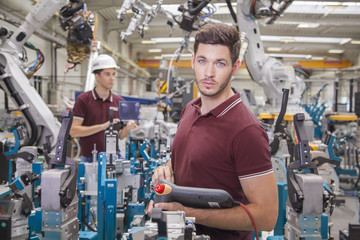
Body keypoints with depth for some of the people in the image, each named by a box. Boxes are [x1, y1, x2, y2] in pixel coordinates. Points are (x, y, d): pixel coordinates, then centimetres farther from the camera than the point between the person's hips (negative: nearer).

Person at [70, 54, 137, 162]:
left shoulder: (119, 101, 8)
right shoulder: (83, 99, -3)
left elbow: (120, 135, 10)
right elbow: (73, 131, -10)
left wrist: (127, 128, -12)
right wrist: (103, 126, -17)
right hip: (89, 158, -3)